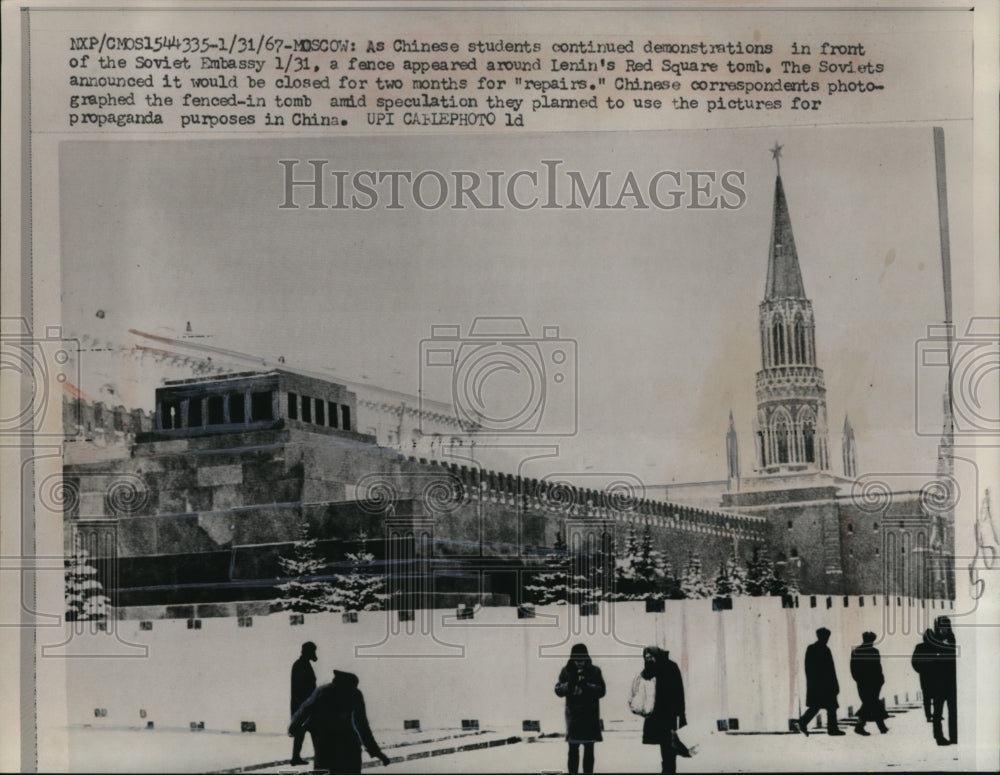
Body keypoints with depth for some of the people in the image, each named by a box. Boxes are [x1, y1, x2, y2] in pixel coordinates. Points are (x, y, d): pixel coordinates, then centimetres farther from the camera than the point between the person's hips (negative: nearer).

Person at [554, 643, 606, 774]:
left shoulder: (594, 671, 0)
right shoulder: (566, 671, 2)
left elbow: (601, 691, -7)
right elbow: (558, 690, -3)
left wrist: (586, 686, -21)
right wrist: (570, 685, -22)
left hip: (590, 716, 0)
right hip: (573, 716, 0)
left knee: (589, 749, 7)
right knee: (573, 750, 2)